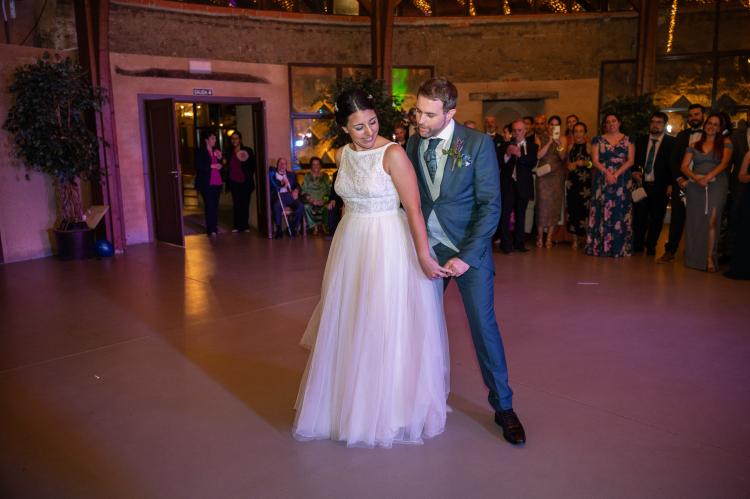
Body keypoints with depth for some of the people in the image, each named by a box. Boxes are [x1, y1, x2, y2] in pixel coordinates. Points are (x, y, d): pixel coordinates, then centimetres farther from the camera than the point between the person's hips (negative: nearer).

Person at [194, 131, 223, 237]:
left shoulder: (216, 151, 16)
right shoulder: (200, 151, -1)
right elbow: (198, 166, -9)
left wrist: (220, 158, 1)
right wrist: (211, 166, -16)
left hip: (217, 182, 6)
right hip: (206, 183, -6)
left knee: (215, 205, 6)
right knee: (209, 206, -9)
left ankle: (215, 227, 13)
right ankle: (210, 230, -8)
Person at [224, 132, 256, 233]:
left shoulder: (247, 151, 0)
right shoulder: (229, 153, 8)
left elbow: (253, 165, 1)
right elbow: (227, 167, 16)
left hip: (245, 182, -2)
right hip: (234, 182, 2)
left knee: (245, 203, 2)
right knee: (236, 203, 2)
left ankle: (245, 226, 10)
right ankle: (236, 226, 7)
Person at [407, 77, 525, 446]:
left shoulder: (478, 144, -9)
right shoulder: (413, 144, 4)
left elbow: (491, 205, -11)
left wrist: (467, 256, -18)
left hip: (469, 249, -4)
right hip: (426, 247, 4)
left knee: (483, 325, -1)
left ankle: (503, 406, 14)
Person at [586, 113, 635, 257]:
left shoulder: (628, 140, 10)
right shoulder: (598, 140, 10)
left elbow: (630, 160, 2)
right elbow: (595, 161, 1)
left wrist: (616, 174, -12)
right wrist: (607, 173, -14)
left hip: (622, 182, 0)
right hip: (603, 182, 0)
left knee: (620, 213, -2)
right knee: (602, 212, -3)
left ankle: (619, 248, 2)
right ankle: (600, 247, 1)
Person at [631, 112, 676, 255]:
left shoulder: (672, 142, 1)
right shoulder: (640, 141, 11)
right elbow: (634, 161, 16)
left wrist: (670, 184, -10)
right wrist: (634, 172, -4)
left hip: (660, 187, -2)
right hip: (641, 184, 2)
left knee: (656, 219, 6)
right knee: (639, 217, 4)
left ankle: (651, 246, 19)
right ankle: (637, 245, 17)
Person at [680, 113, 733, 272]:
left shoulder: (725, 142, 9)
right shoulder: (694, 146, 15)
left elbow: (725, 163, -4)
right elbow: (684, 167, 6)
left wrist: (708, 177, -17)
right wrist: (695, 177, -13)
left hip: (716, 185, -3)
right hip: (695, 186, 3)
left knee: (712, 221, -13)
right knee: (695, 221, 2)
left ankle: (710, 258, -13)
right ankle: (694, 258, 9)